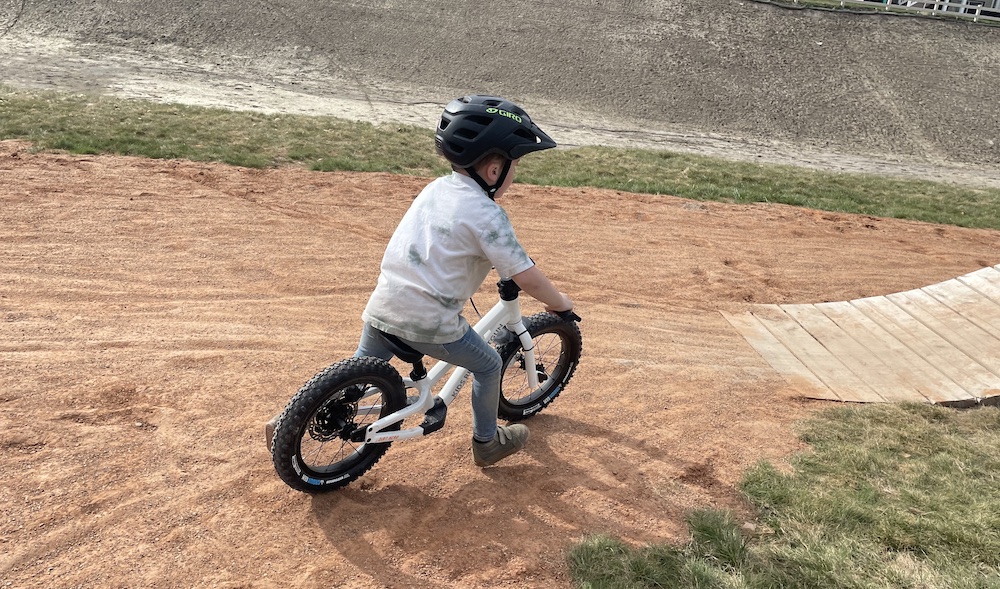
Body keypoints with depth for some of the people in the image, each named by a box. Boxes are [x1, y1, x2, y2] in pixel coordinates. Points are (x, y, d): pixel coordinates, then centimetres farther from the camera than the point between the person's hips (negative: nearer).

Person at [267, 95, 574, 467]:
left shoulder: (436, 188, 11)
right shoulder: (487, 215, -12)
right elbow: (529, 279, -10)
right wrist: (560, 303, 8)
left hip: (382, 307, 7)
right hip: (430, 323, -7)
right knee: (488, 365, 17)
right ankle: (487, 442, 33)